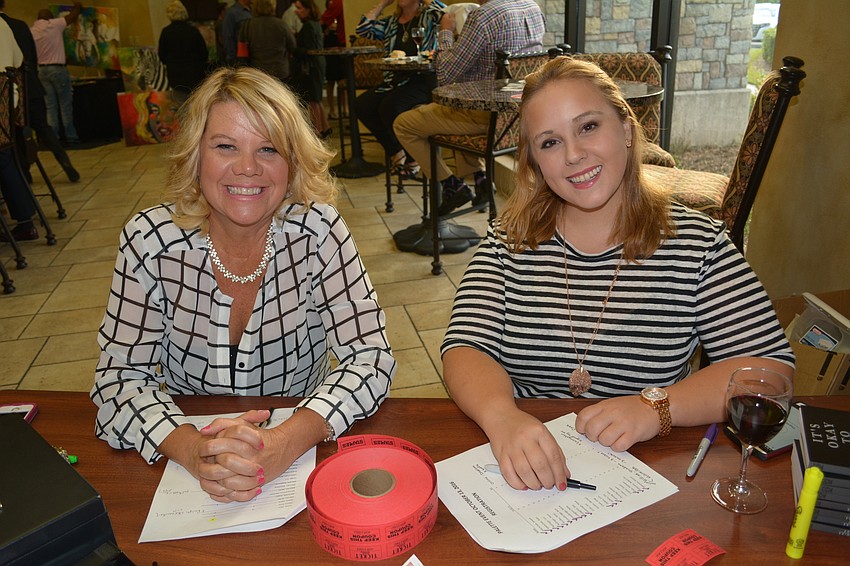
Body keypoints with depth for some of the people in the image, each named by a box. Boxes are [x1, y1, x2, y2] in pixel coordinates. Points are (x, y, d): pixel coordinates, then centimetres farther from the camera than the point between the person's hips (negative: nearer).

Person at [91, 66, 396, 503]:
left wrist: (283, 443, -31)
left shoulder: (317, 230, -12)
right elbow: (118, 376, -8)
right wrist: (193, 450, -27)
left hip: (301, 454, -1)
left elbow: (370, 360, -14)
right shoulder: (151, 239, -9)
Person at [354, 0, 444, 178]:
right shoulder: (391, 22, 21)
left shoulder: (428, 17, 5)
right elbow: (363, 29, 13)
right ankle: (395, 151, -2)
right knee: (361, 105, -14)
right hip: (393, 81, 7)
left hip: (421, 80, -7)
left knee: (389, 107, -31)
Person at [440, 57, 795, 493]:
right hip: (523, 472, 3)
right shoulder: (510, 241, 0)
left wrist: (655, 407, -20)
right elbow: (466, 350, -8)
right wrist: (502, 417, -30)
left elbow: (770, 365, -5)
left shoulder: (698, 244, -2)